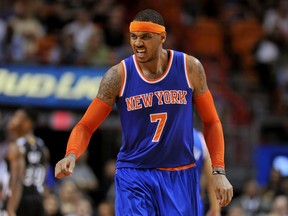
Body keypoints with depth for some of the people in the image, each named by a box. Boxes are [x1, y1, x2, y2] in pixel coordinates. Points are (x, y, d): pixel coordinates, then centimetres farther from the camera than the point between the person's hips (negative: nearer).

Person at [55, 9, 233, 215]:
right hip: (134, 175, -2)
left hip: (180, 176, 2)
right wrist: (71, 155, -26)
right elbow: (86, 126, -5)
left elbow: (211, 121, 6)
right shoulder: (119, 76, -8)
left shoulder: (190, 68, -4)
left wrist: (219, 171, -2)